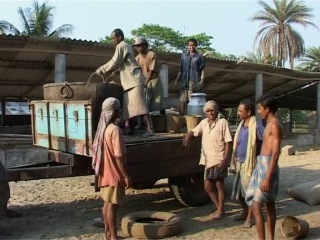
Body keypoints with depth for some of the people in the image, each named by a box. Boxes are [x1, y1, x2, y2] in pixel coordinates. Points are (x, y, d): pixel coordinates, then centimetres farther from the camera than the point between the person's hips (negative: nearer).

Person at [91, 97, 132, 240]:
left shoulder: (103, 128, 7)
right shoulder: (115, 130, -21)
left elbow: (95, 149, 14)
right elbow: (118, 156, -23)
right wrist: (126, 176, -18)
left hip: (105, 173, 9)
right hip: (114, 174, -9)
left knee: (107, 203, 16)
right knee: (113, 205, -2)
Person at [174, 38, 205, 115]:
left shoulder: (200, 56, 4)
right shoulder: (184, 56, 13)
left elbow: (202, 70, 1)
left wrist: (202, 81, -10)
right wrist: (177, 80, 12)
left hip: (195, 82, -3)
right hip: (184, 81, 3)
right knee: (182, 101, 2)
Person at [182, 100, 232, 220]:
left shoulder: (223, 122, -8)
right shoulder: (204, 122, 9)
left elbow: (228, 142, -11)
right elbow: (194, 131, 18)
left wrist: (225, 159, -18)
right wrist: (187, 137, -7)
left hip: (219, 160, -6)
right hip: (208, 160, 6)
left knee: (219, 185, 2)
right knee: (208, 186, 10)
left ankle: (221, 210, 17)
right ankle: (219, 208, 27)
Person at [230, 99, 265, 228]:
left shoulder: (257, 125, -15)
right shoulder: (241, 124, 9)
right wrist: (235, 159, 16)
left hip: (250, 164, -8)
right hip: (239, 163, 8)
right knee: (238, 190, 15)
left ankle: (250, 217, 17)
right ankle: (245, 211, 35)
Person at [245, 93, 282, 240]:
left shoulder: (274, 125, -16)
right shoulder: (270, 124, 14)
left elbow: (276, 153, -21)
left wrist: (267, 177, -25)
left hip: (267, 167, -10)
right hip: (262, 165, 10)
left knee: (256, 206, -9)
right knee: (269, 204, 15)